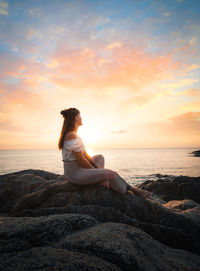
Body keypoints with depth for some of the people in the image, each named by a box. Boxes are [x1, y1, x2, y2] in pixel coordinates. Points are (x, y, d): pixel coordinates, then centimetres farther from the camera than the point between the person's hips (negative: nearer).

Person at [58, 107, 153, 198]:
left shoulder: (72, 134, 12)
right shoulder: (71, 135, -20)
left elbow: (85, 155, 13)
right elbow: (80, 159, -21)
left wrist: (97, 167, 10)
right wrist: (94, 170, -7)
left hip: (73, 170, 11)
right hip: (75, 173, -11)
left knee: (99, 157, 24)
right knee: (111, 174, -16)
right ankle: (130, 190, 6)